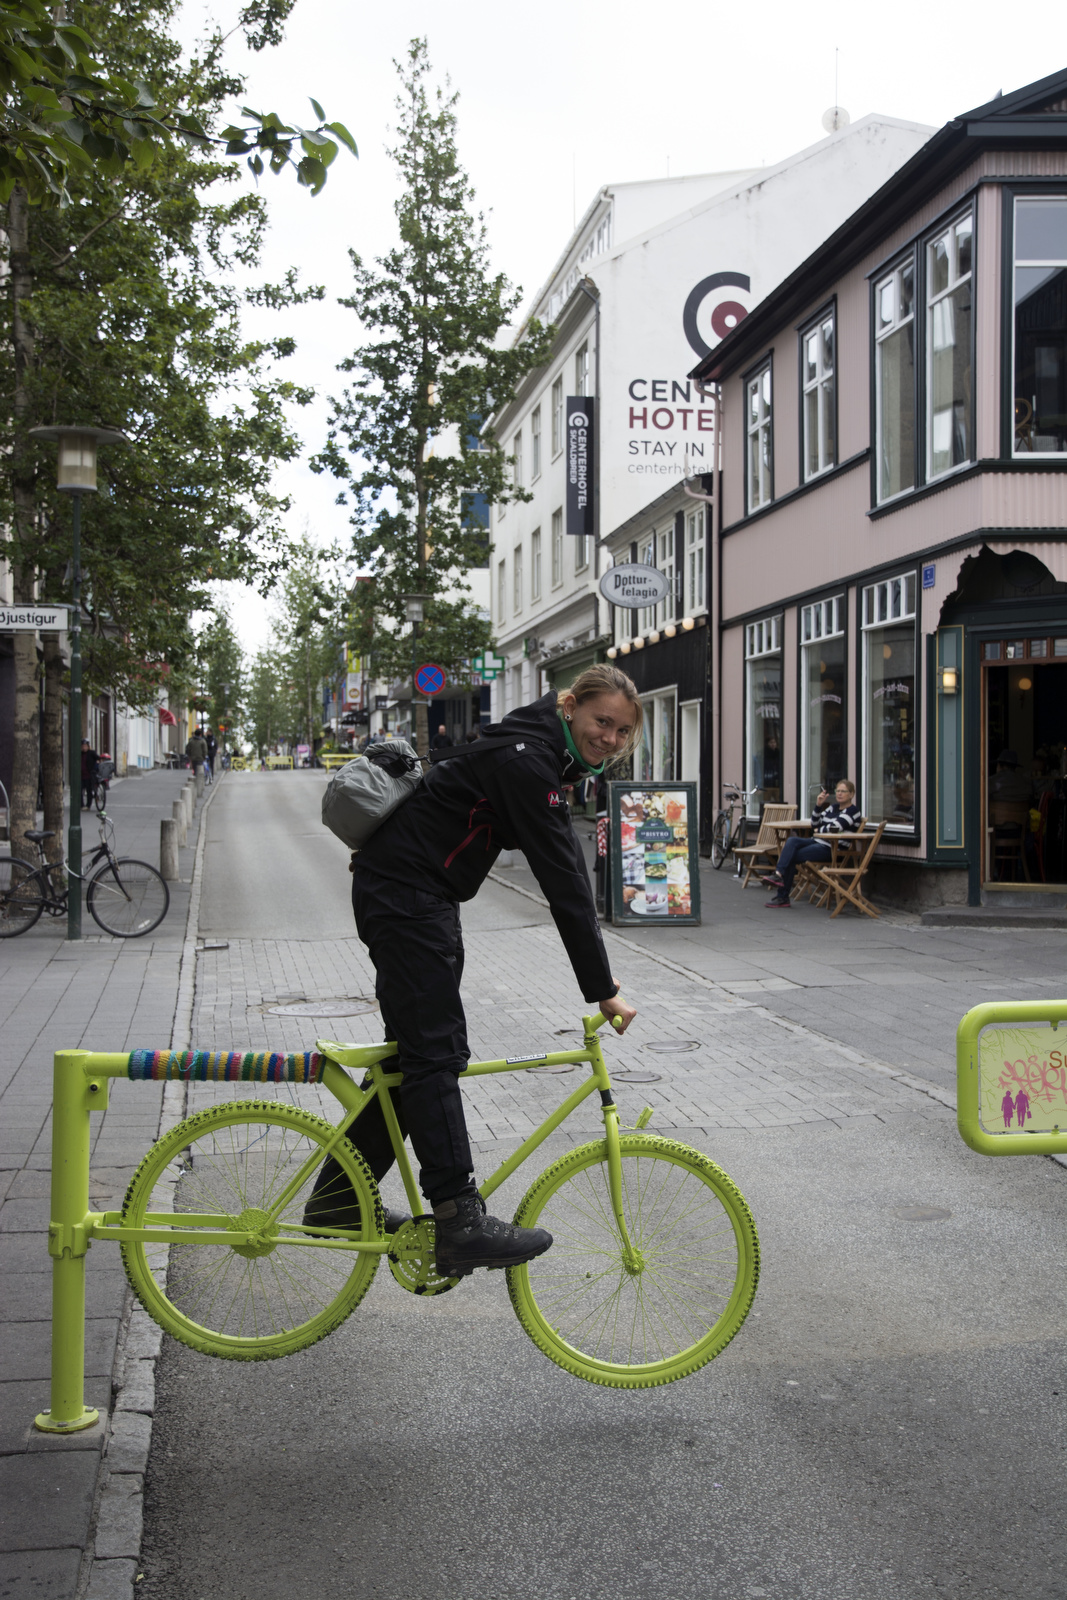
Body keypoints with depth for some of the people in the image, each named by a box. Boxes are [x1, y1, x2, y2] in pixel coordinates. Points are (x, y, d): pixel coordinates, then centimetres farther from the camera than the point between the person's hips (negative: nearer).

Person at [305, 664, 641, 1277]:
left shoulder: (545, 755, 11)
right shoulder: (526, 761, -21)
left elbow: (568, 870, 15)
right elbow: (562, 881, -24)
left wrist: (598, 971, 12)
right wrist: (602, 989, -22)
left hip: (416, 897, 11)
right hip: (406, 896, -11)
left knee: (417, 1050, 13)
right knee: (434, 1053, -13)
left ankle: (338, 1199, 22)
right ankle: (461, 1223, -14)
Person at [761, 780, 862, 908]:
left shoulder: (853, 810, -4)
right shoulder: (833, 807, 20)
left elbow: (835, 827, -17)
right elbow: (815, 825, 15)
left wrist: (819, 830, 1)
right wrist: (818, 805, 1)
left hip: (834, 849, -7)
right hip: (819, 842, 7)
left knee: (792, 856, -21)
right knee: (792, 840, -22)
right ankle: (778, 874, -30)